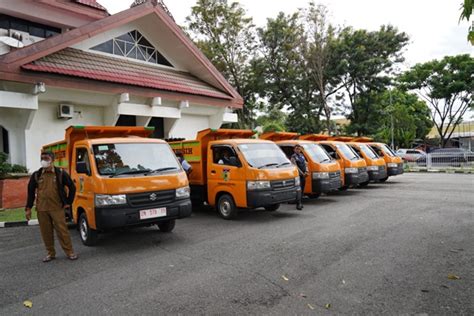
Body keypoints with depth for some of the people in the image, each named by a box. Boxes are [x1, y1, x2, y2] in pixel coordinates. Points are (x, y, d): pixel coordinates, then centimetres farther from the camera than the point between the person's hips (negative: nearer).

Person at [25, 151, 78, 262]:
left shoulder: (60, 174, -1)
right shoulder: (36, 175, 6)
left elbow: (72, 187, 4)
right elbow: (31, 192, 11)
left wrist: (68, 203, 2)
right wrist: (28, 208, 7)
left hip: (57, 208, -3)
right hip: (41, 209, 3)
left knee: (62, 230, -2)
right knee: (46, 232, 8)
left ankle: (69, 252, 8)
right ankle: (50, 253, 23)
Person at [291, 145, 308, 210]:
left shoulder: (302, 156, 17)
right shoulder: (293, 157, -5)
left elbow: (306, 164, 17)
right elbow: (295, 166, -12)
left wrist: (306, 172, 0)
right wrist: (302, 173, -15)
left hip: (303, 175, 7)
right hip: (298, 175, -7)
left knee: (302, 190, 11)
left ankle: (300, 203, 20)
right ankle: (298, 204, -14)